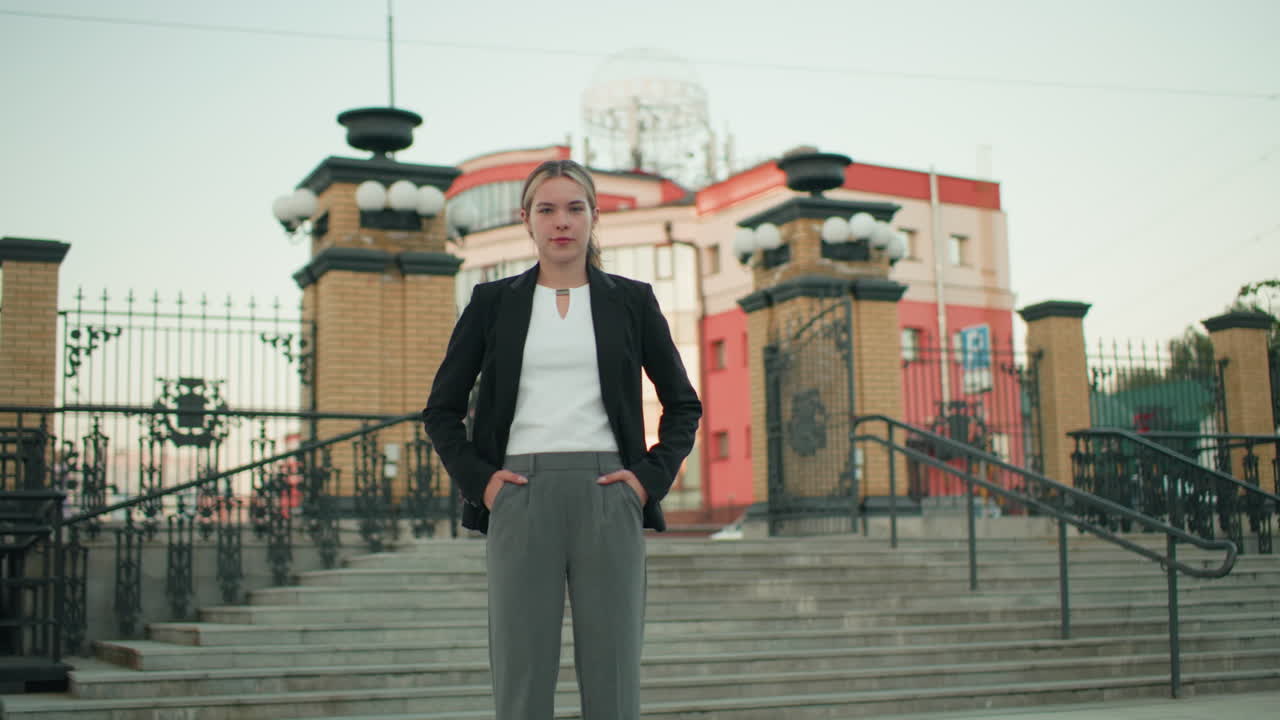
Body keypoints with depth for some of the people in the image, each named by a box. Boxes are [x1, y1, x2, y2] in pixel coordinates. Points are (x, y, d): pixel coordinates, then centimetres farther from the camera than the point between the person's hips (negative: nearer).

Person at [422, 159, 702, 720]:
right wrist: (477, 479, -1)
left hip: (607, 500, 0)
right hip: (521, 500, 0)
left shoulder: (631, 301, 9)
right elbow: (442, 409, 12)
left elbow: (683, 404, 14)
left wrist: (651, 477, 0)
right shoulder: (493, 303, 9)